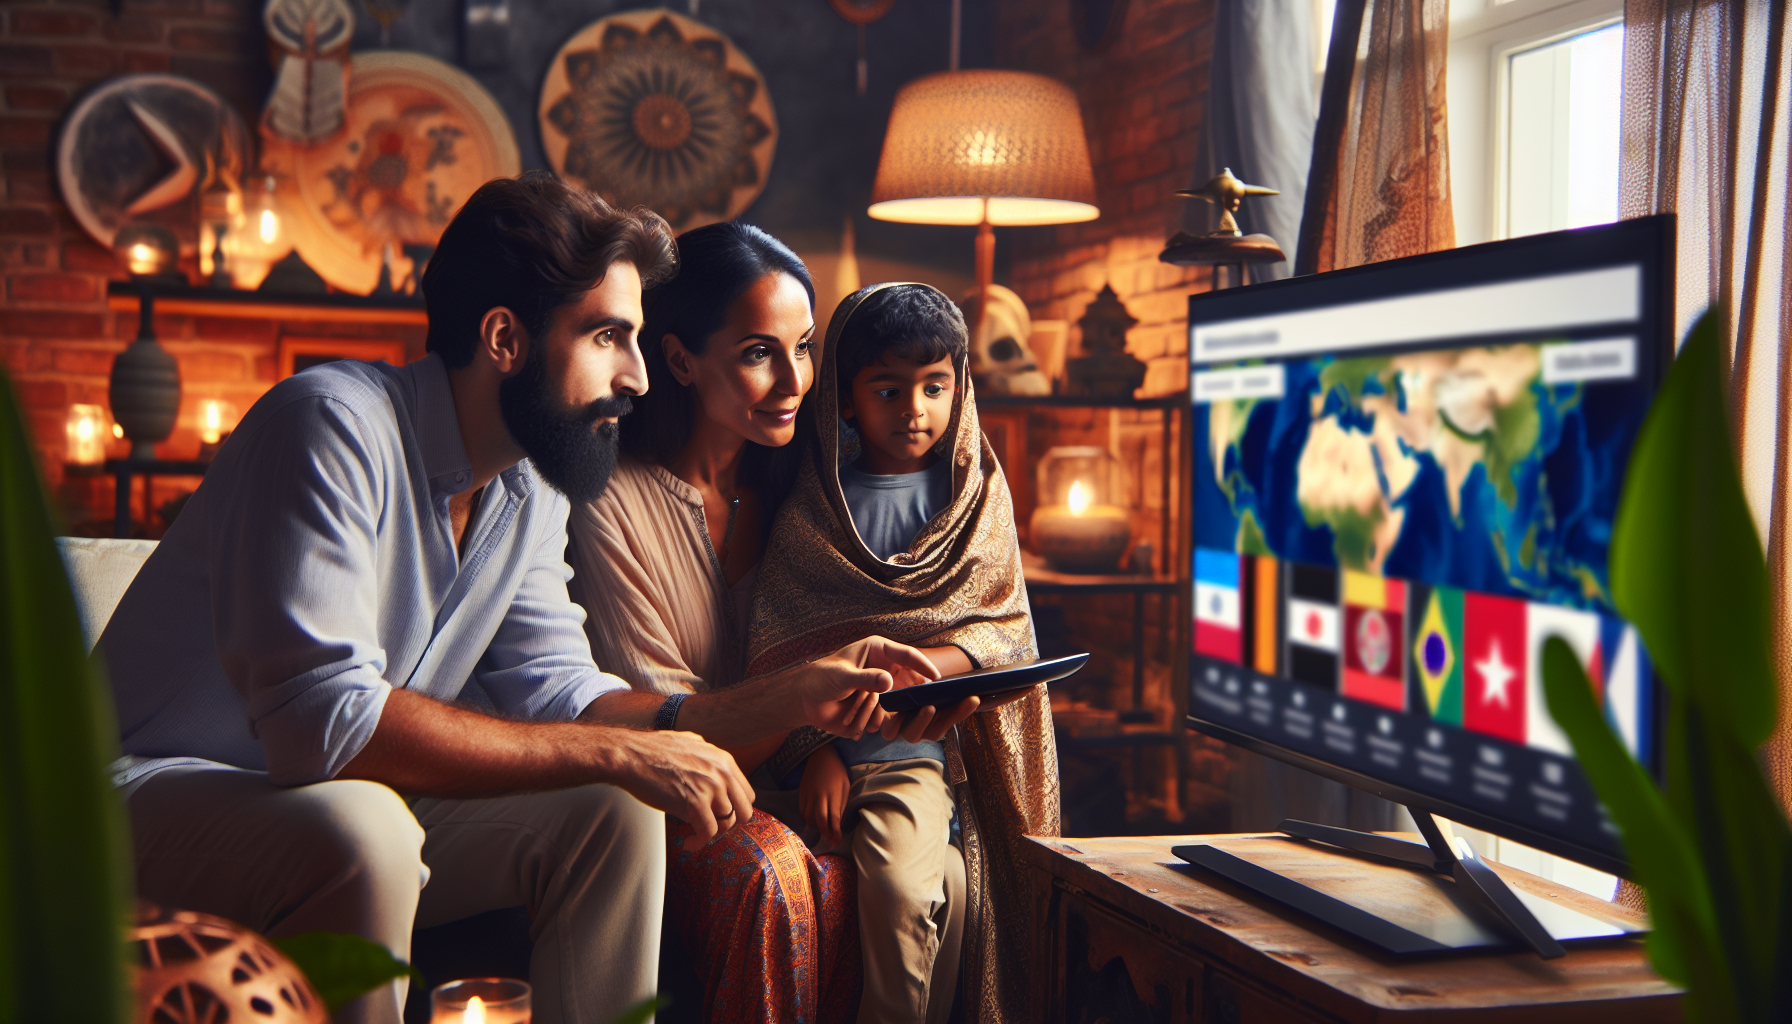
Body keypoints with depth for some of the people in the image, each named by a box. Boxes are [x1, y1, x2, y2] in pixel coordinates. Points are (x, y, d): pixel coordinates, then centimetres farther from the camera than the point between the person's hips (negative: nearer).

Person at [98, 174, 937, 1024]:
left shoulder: (531, 490, 3)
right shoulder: (336, 423, -24)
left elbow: (560, 697, 3)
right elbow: (323, 716, -33)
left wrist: (793, 697, -7)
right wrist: (618, 752, -29)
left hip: (355, 797, 7)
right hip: (156, 793, -7)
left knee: (617, 813, -9)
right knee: (362, 830, -36)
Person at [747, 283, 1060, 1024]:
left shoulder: (977, 495, 9)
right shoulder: (812, 504, 5)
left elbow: (1004, 628, 3)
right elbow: (783, 643, 1)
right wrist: (818, 754, -10)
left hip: (919, 747, 1)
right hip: (819, 742, -1)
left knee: (901, 886, -25)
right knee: (945, 881, -24)